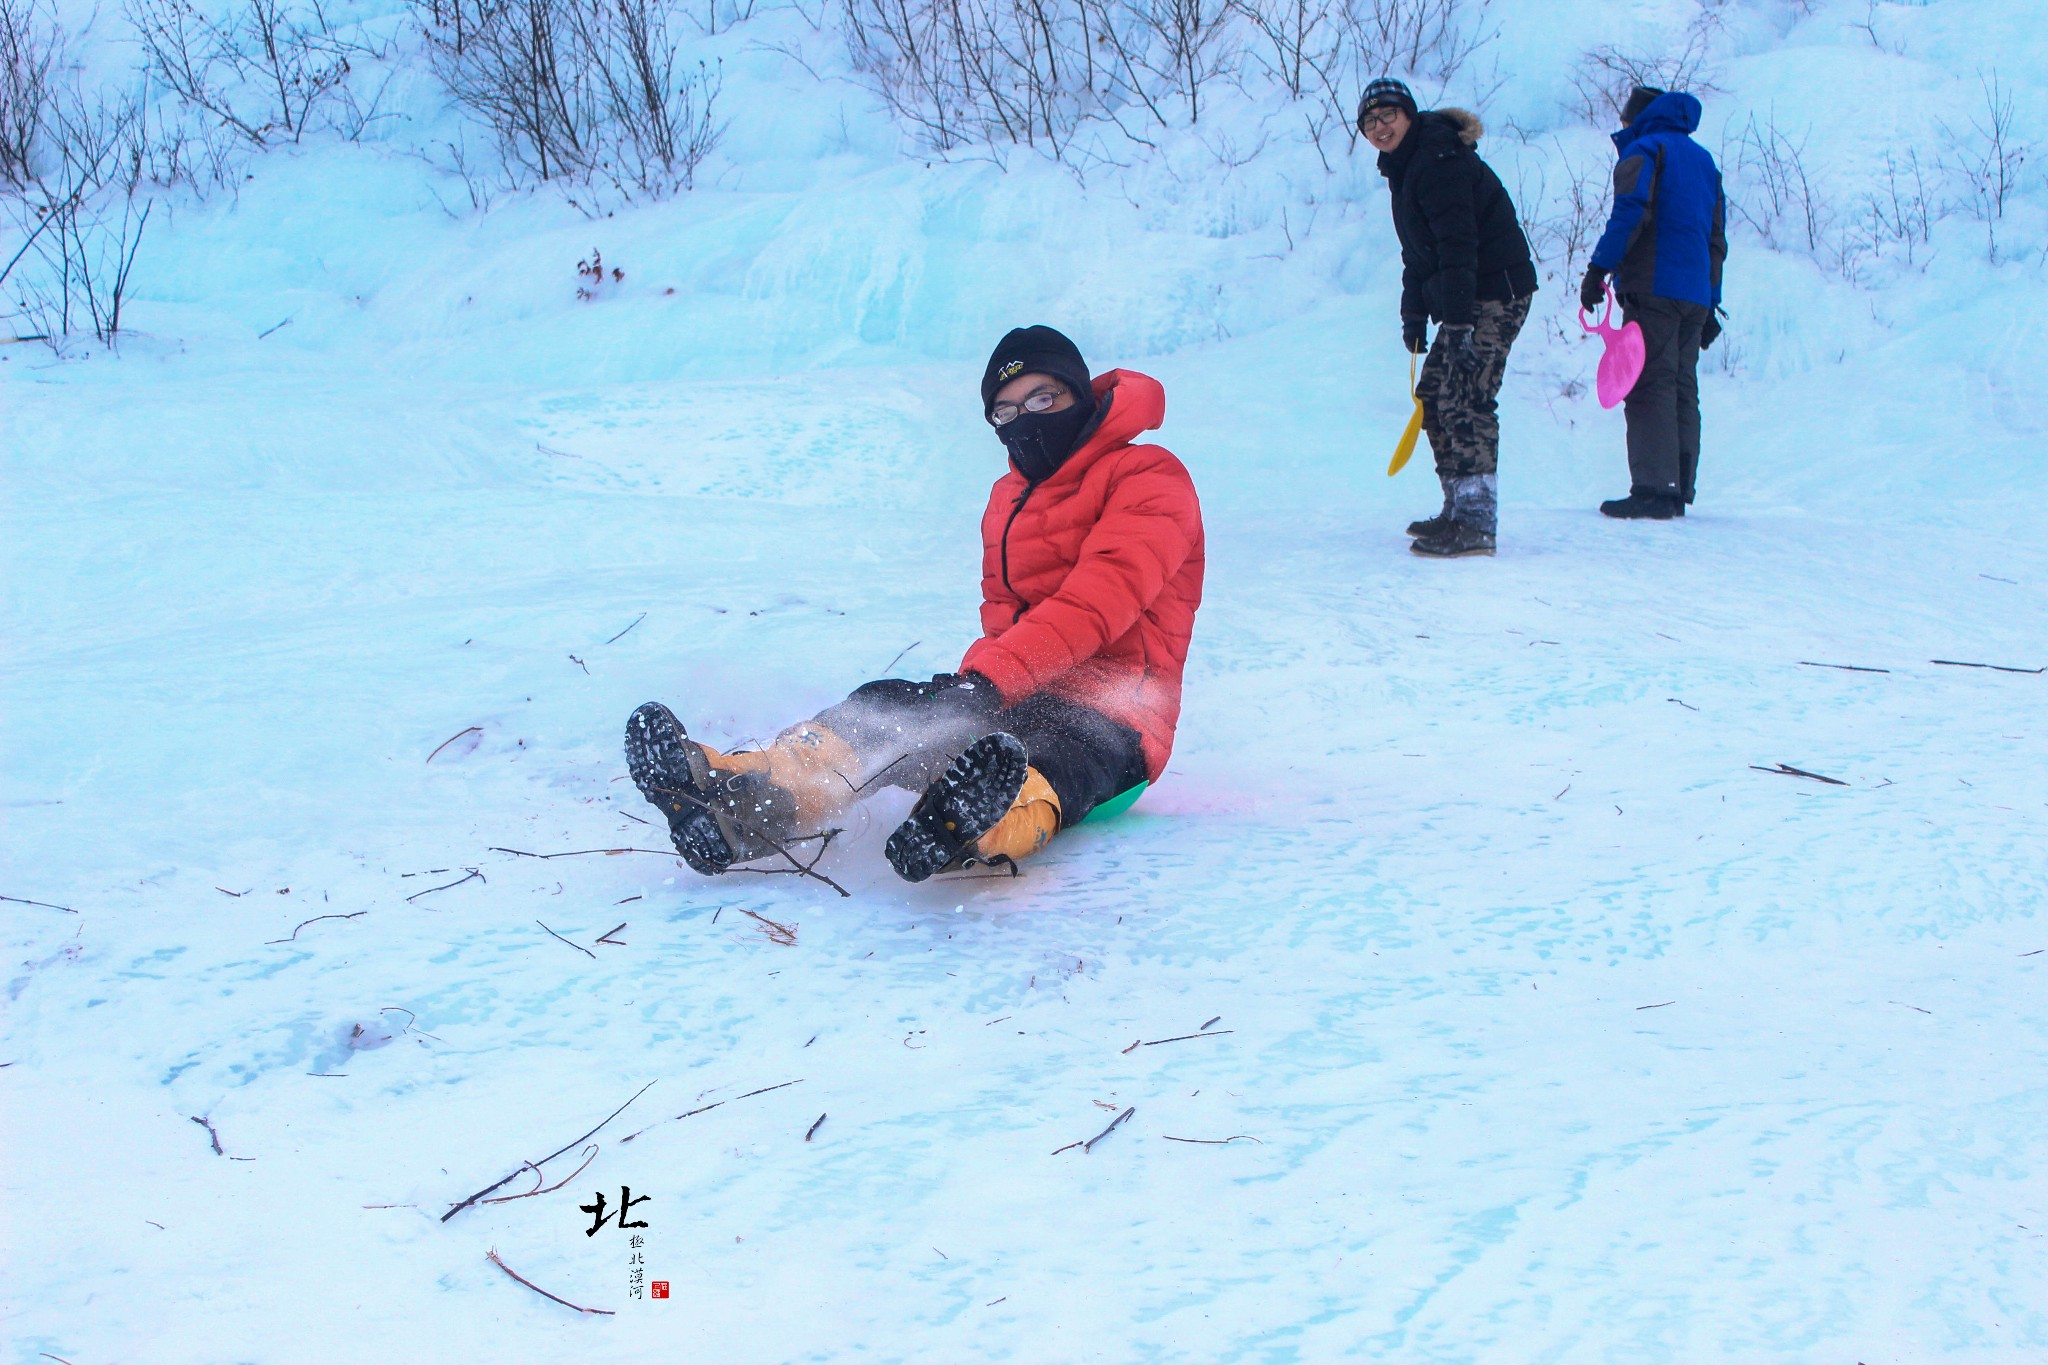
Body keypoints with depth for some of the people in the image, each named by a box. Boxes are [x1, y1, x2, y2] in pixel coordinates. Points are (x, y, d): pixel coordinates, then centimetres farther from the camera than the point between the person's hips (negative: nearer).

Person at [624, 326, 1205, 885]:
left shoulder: (1150, 479, -4)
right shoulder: (1009, 499, 22)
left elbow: (1098, 601, -19)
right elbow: (1003, 612, 18)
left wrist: (991, 677, -29)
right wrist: (979, 675, -8)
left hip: (1113, 715, -7)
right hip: (1018, 695, 7)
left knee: (1048, 761, -42)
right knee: (886, 706, -20)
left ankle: (979, 828, -77)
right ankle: (742, 803, -45)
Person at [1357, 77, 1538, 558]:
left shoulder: (1439, 161, -16)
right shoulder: (1405, 168, 17)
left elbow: (1458, 243, -24)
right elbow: (1419, 253, 23)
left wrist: (1458, 319, -29)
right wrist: (1414, 315, 16)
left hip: (1495, 294, -11)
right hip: (1464, 301, 11)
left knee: (1466, 401, -15)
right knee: (1433, 396, 12)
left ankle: (1477, 523, -17)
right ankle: (1458, 509, 20)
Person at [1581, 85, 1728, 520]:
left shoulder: (1644, 149, 2)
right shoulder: (1703, 159, 25)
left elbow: (1631, 211, -16)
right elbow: (1717, 238, 23)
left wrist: (1599, 267, -18)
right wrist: (1711, 305, 24)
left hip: (1653, 287, -8)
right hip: (1696, 296, 8)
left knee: (1650, 386, -11)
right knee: (1683, 390, 9)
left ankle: (1654, 491, -18)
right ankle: (1679, 491, 8)